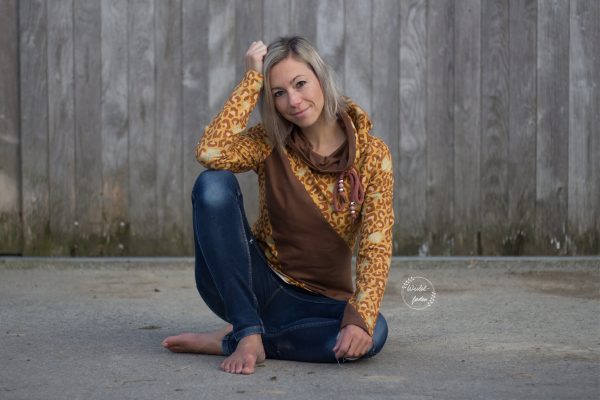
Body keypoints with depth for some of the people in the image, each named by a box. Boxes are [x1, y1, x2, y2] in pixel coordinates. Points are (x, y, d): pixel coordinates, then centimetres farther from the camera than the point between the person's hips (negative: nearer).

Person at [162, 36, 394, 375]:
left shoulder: (372, 155, -7)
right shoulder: (271, 142, -4)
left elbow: (376, 248, -15)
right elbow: (210, 152, -26)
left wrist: (361, 318, -31)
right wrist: (253, 79, -19)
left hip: (318, 300, 0)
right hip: (258, 284, 0)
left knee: (373, 332, -35)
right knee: (214, 183, -25)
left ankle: (227, 342, -21)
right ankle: (248, 332, -26)